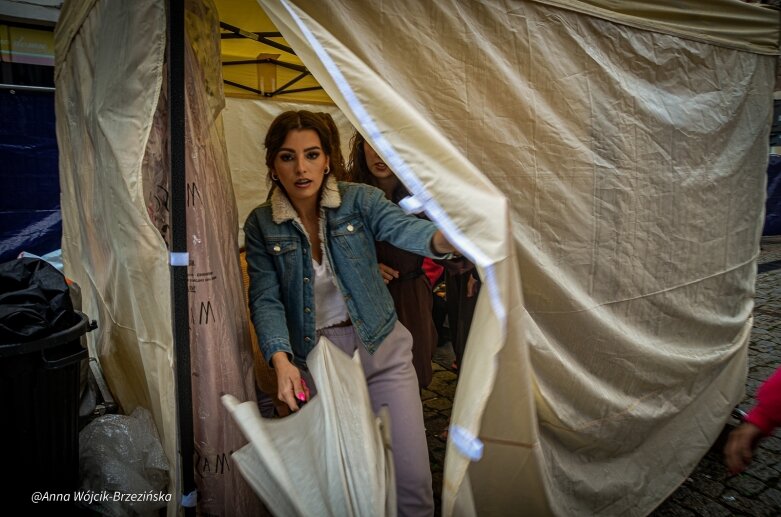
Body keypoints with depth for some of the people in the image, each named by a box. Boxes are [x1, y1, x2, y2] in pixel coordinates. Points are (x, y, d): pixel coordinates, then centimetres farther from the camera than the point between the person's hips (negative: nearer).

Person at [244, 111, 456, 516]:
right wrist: (281, 360, -23)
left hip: (381, 347, 0)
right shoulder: (261, 225, -2)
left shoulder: (358, 199, -7)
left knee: (412, 477, 0)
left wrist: (440, 239, -49)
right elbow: (265, 299, -6)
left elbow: (401, 227, -26)